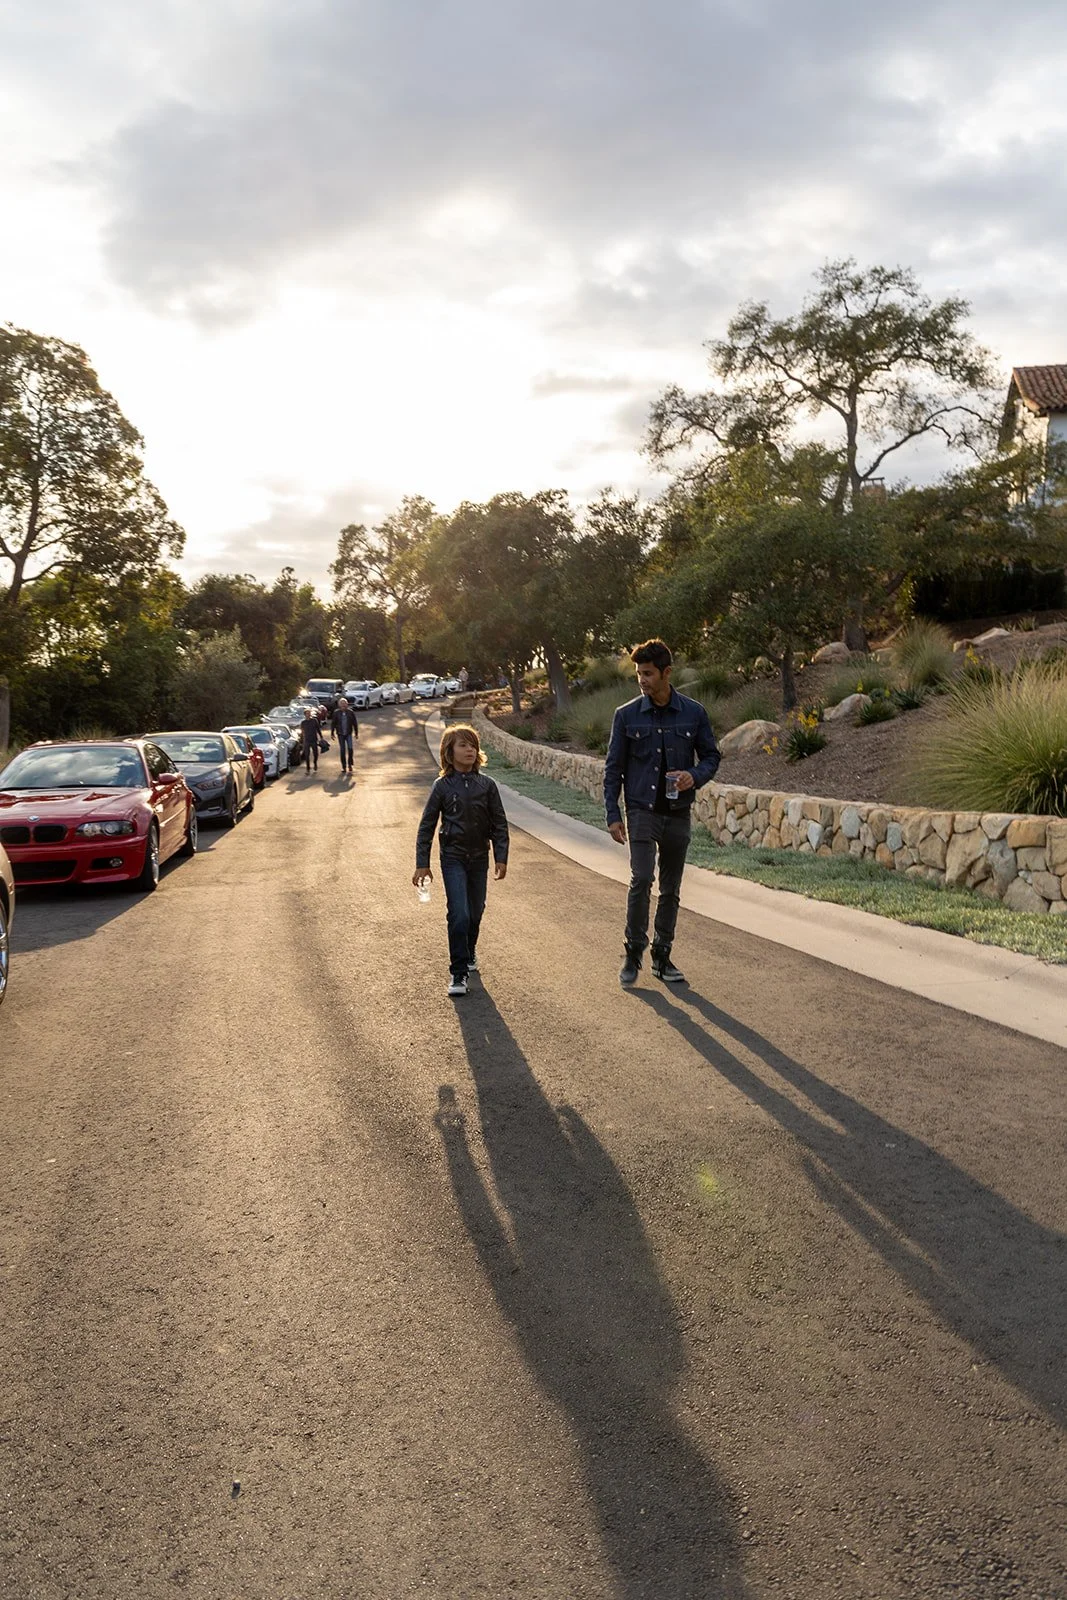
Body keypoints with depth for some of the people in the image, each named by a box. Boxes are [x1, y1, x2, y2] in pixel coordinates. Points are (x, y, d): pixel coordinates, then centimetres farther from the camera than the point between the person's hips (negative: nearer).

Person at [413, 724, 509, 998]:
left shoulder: (486, 784, -2)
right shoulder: (442, 786, -6)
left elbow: (499, 823, 3)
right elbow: (427, 826, -2)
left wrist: (501, 858, -3)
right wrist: (422, 864, -4)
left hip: (479, 857, 3)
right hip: (453, 857, -3)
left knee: (475, 912, 14)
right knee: (459, 914, -12)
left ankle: (469, 954, 39)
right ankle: (458, 972, -4)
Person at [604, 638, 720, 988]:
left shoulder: (693, 713, 1)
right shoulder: (627, 715, -1)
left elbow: (711, 756, 10)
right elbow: (613, 768, 2)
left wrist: (695, 776, -13)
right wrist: (613, 815, -4)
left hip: (678, 814, 2)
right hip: (642, 811, -2)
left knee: (671, 889, 9)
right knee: (641, 879, -15)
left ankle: (662, 956, 22)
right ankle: (633, 953, -1)